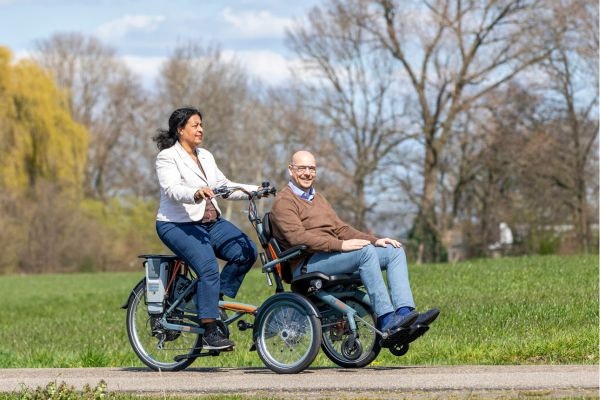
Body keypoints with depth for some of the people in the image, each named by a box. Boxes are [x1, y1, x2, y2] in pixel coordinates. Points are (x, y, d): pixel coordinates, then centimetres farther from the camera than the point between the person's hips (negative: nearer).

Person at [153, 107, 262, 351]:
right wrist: (196, 194, -41)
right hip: (177, 224, -7)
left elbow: (225, 186, 14)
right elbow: (172, 189, -21)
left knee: (247, 251, -14)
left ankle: (216, 298, 0)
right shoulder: (167, 157, -5)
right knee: (208, 267, -27)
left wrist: (254, 190, -2)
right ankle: (210, 333, -25)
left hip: (211, 222, 7)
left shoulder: (206, 157, 18)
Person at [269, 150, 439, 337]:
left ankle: (405, 313, -22)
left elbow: (340, 228, 23)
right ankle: (386, 320, -36)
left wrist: (375, 240, 7)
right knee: (366, 251, -31)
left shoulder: (318, 198, 27)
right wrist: (340, 245, -26)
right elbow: (298, 237, -18)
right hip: (306, 264, -9)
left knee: (395, 251, -4)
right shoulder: (284, 202, -3)